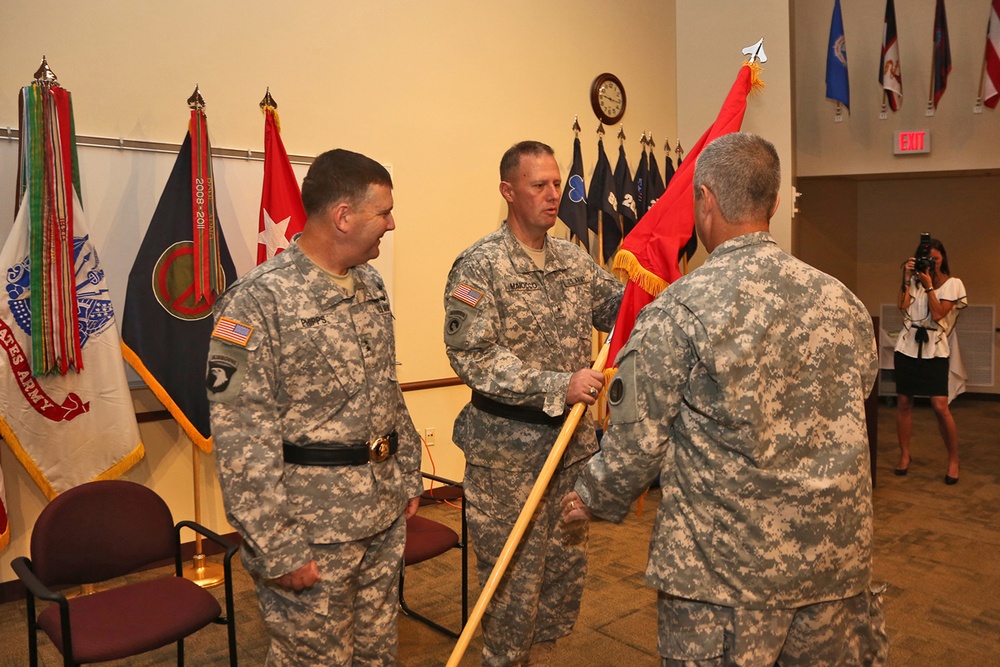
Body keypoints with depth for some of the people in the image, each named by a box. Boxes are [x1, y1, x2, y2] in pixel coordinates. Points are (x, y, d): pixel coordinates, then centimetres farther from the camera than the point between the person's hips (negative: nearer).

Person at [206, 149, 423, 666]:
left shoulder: (370, 285, 7)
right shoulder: (259, 300, -17)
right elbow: (240, 440, -18)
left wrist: (409, 475, 14)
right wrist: (277, 551, -17)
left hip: (386, 514, 7)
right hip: (312, 526, -7)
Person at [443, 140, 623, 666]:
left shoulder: (575, 260, 8)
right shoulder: (480, 265, -12)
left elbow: (615, 308, 11)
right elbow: (472, 356, -21)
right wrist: (557, 385, -25)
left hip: (573, 441, 6)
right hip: (507, 449, -6)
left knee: (568, 563, 19)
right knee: (514, 573, 6)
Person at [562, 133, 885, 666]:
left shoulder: (676, 312, -16)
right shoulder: (843, 301, 1)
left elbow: (638, 440, -11)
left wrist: (595, 500, 9)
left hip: (724, 566, -4)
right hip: (835, 560, 5)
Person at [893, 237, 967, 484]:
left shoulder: (952, 284, 1)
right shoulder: (915, 281, 9)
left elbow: (938, 314, -10)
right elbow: (903, 305, -6)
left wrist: (928, 285, -13)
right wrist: (907, 277, -8)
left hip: (935, 349, -3)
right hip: (907, 346, 3)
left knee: (940, 407, -10)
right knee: (903, 402, 5)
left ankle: (953, 459, 6)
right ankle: (904, 455, 18)